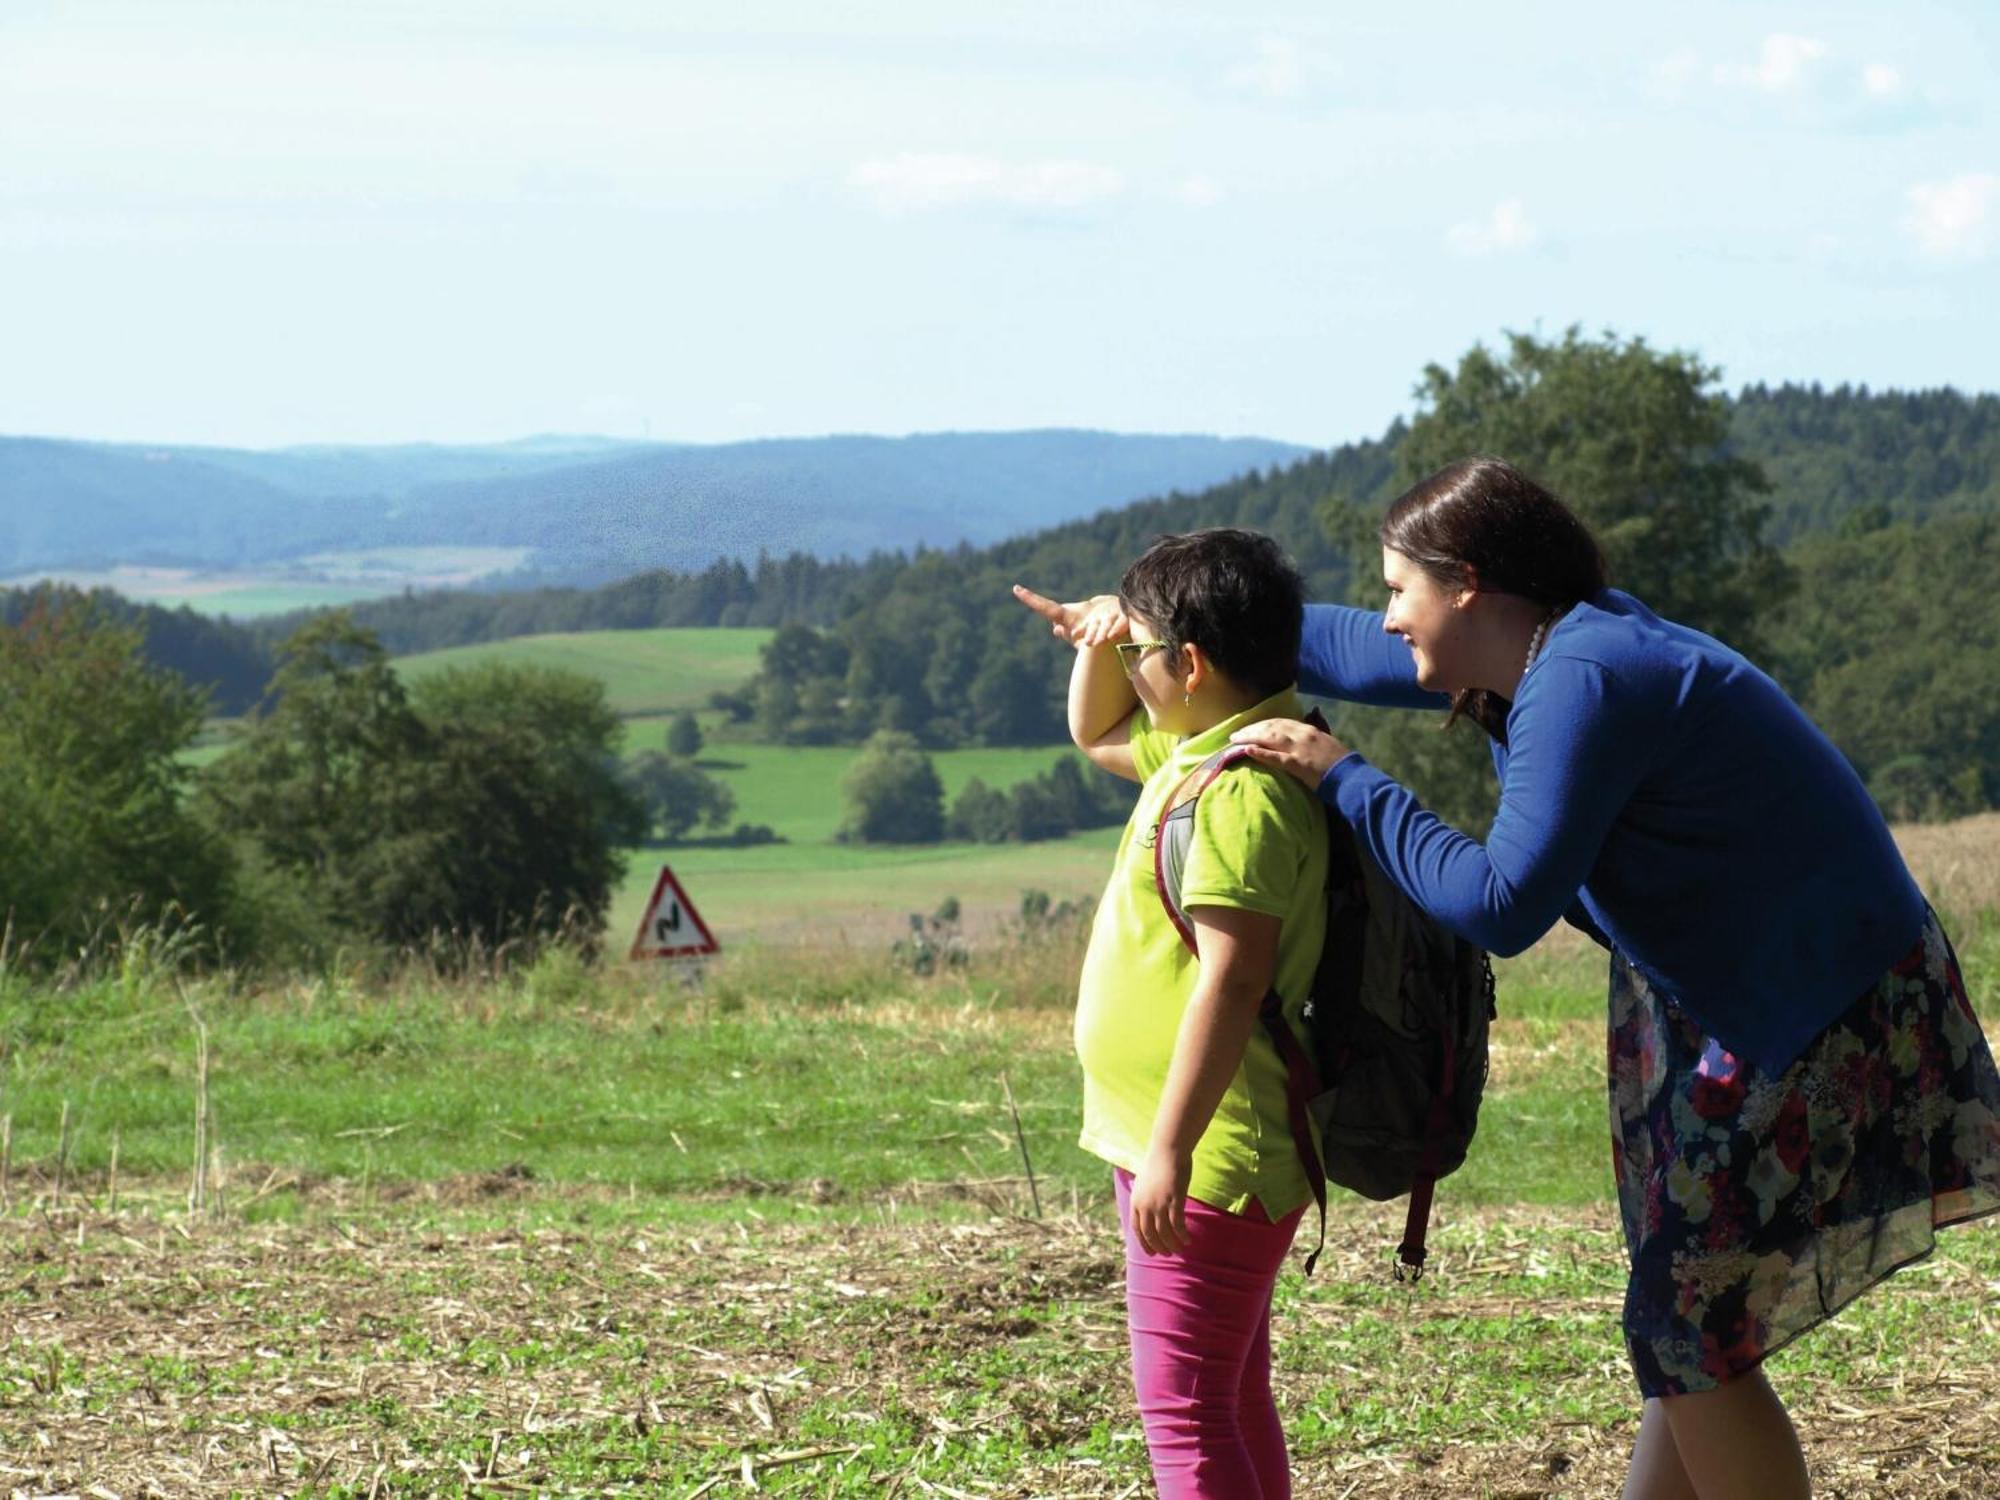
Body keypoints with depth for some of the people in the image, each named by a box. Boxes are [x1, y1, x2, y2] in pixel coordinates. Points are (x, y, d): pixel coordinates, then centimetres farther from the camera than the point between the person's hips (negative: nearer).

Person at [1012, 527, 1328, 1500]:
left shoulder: (1241, 792, -22)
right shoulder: (1202, 753, 11)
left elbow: (1231, 983, -28)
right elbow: (1097, 734, 31)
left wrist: (1171, 1149, -28)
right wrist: (1099, 638, 10)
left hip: (1210, 1156, -11)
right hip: (1189, 1150, 11)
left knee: (1184, 1408, -11)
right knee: (1233, 1402, 18)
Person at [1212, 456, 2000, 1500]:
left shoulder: (1588, 681, -24)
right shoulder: (1552, 653, 6)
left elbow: (1500, 905, -29)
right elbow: (1353, 652, 21)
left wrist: (1340, 779, -21)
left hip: (1834, 1035, -10)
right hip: (1737, 1013, 10)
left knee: (1692, 1342, -5)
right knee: (1684, 1330, 13)